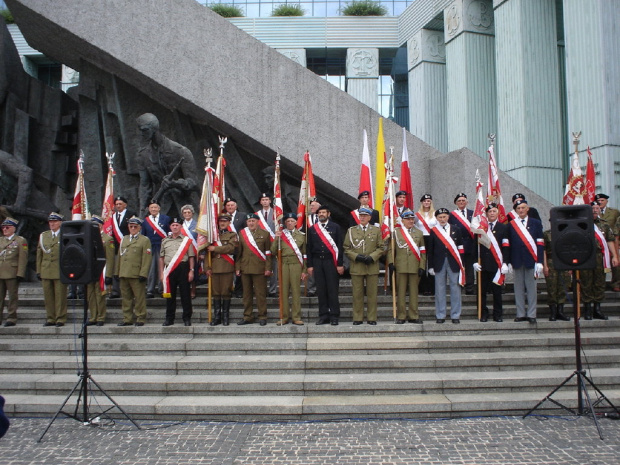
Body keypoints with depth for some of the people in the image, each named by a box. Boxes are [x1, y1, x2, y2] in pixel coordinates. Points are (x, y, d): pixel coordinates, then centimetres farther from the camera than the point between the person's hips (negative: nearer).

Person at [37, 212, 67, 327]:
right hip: (45, 272, 5)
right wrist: (38, 270, 10)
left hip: (60, 272, -4)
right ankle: (50, 319, 16)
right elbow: (39, 254, 15)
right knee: (48, 296, 7)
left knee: (60, 296, -2)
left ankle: (60, 319, 5)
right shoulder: (43, 236, 15)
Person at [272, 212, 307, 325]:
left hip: (296, 265, 0)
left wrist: (304, 270, 4)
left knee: (296, 291, -1)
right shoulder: (280, 234, 10)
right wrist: (276, 239, -9)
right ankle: (284, 317, 7)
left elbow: (305, 254, 9)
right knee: (284, 291, 0)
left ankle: (296, 317, 5)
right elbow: (273, 252, 3)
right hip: (283, 264, 1)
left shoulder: (301, 235, 10)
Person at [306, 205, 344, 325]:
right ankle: (323, 316, 10)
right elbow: (309, 248, 9)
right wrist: (310, 265, 3)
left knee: (333, 289, -2)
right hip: (317, 262, 2)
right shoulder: (312, 229, 10)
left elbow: (340, 246, 0)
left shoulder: (335, 227, 4)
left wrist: (340, 264, -6)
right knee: (321, 290, 4)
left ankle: (334, 316, 4)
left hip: (331, 261, -2)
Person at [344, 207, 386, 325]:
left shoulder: (376, 230, 10)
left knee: (372, 294, 2)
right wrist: (356, 256, -9)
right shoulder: (351, 230, 10)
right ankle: (357, 318, 9)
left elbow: (381, 248, 6)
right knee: (357, 294, 1)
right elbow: (346, 248, 6)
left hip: (372, 267, 0)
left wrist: (372, 257, -9)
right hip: (356, 267, 0)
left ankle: (371, 318, 10)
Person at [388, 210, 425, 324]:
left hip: (414, 267, 2)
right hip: (400, 267, -2)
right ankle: (401, 316, 8)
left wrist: (421, 266, 1)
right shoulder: (396, 232, 6)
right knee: (401, 292, 2)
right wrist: (391, 263, -7)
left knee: (414, 291, 5)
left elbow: (422, 251, 9)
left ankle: (413, 316, 12)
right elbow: (390, 249, 4)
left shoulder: (419, 233, 11)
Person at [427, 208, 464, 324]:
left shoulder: (456, 230, 7)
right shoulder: (433, 231, 5)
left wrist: (461, 264, -2)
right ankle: (440, 316, 11)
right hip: (439, 263, 0)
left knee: (455, 289, 3)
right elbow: (430, 250, 5)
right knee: (440, 290, 3)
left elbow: (460, 247, 5)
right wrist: (431, 266, 1)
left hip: (453, 263, 0)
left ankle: (455, 315, 11)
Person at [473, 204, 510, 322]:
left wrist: (505, 263, -7)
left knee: (497, 290, 3)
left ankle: (498, 315, 13)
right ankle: (483, 314, 11)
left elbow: (506, 247, 1)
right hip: (482, 265, 1)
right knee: (482, 290, 2)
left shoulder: (503, 228, 6)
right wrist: (475, 261, -1)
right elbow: (476, 245, 7)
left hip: (497, 264, -1)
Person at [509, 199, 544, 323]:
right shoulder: (511, 224, 8)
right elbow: (508, 244, 6)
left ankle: (531, 314, 6)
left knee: (531, 288, 2)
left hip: (531, 260, -1)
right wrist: (508, 261, 0)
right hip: (517, 261, 1)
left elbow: (540, 244, 0)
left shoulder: (536, 223, 5)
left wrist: (539, 262, -8)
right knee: (519, 288, 5)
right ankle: (521, 314, 11)